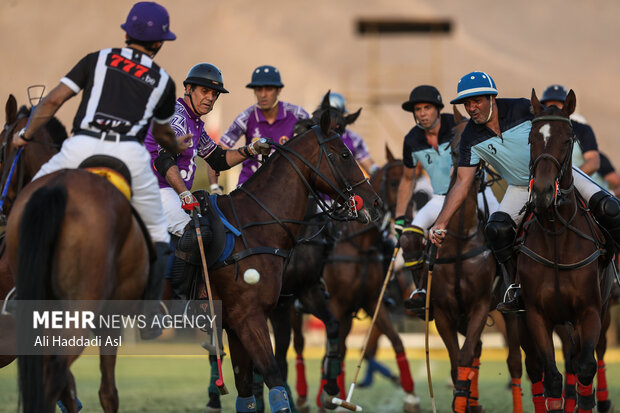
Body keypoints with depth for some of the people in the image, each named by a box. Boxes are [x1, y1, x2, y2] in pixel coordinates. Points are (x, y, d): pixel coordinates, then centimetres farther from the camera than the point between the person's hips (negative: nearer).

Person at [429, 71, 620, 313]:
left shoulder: (522, 109, -18)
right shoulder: (471, 138, -11)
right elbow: (462, 185, -12)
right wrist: (441, 223, -20)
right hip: (521, 188, 2)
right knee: (497, 229, -22)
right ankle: (519, 293, -11)